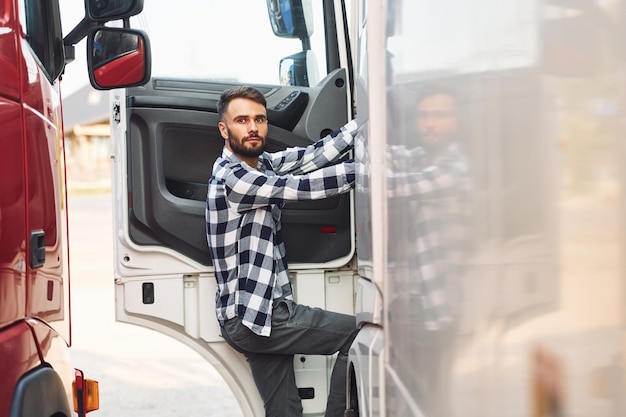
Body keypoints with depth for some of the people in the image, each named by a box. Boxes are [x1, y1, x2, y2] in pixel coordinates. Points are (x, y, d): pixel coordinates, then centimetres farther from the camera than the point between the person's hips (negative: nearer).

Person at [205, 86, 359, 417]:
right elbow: (305, 187, -22)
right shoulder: (231, 178, -16)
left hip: (261, 312, 8)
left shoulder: (262, 163, 10)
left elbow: (312, 157, -3)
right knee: (359, 332, -6)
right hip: (251, 318, -8)